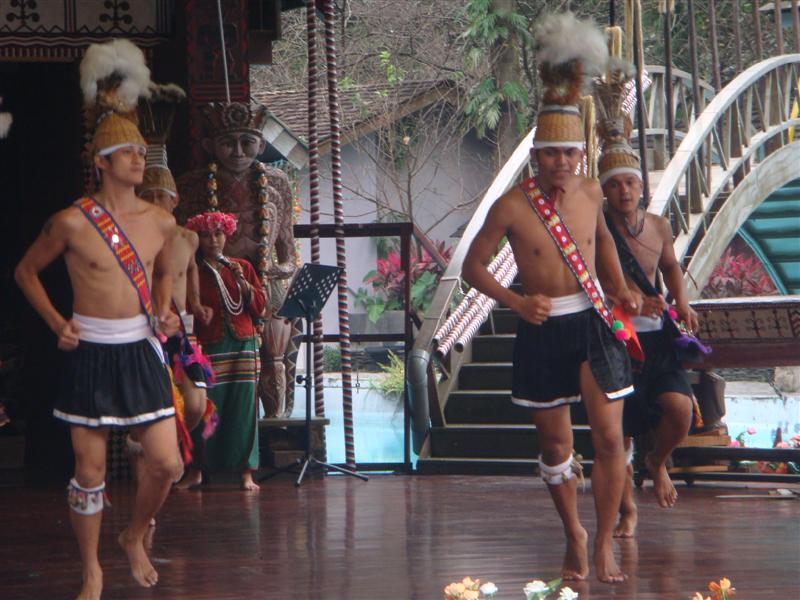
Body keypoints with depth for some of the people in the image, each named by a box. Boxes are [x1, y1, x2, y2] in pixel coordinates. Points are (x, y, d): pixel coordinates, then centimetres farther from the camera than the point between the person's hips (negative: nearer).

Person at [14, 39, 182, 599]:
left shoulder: (161, 221, 3)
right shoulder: (73, 222, -9)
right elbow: (26, 270, 5)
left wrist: (164, 310, 5)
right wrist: (56, 321, -5)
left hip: (142, 349, 3)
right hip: (91, 353, -3)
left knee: (168, 464, -1)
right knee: (90, 470, 2)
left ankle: (135, 538, 27)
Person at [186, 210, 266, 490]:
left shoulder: (243, 268, 14)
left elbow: (260, 308, 8)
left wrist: (242, 281, -3)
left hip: (243, 344, 2)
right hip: (209, 348, -2)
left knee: (244, 407, -3)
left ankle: (246, 472, -1)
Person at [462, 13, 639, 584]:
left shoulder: (590, 193, 0)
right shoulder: (512, 206, -11)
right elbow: (473, 265, -2)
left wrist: (619, 286, 11)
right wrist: (517, 302, -14)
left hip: (593, 323, 2)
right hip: (543, 330, -2)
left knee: (610, 436, -7)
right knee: (555, 443, 8)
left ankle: (605, 542, 7)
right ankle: (574, 535, 30)